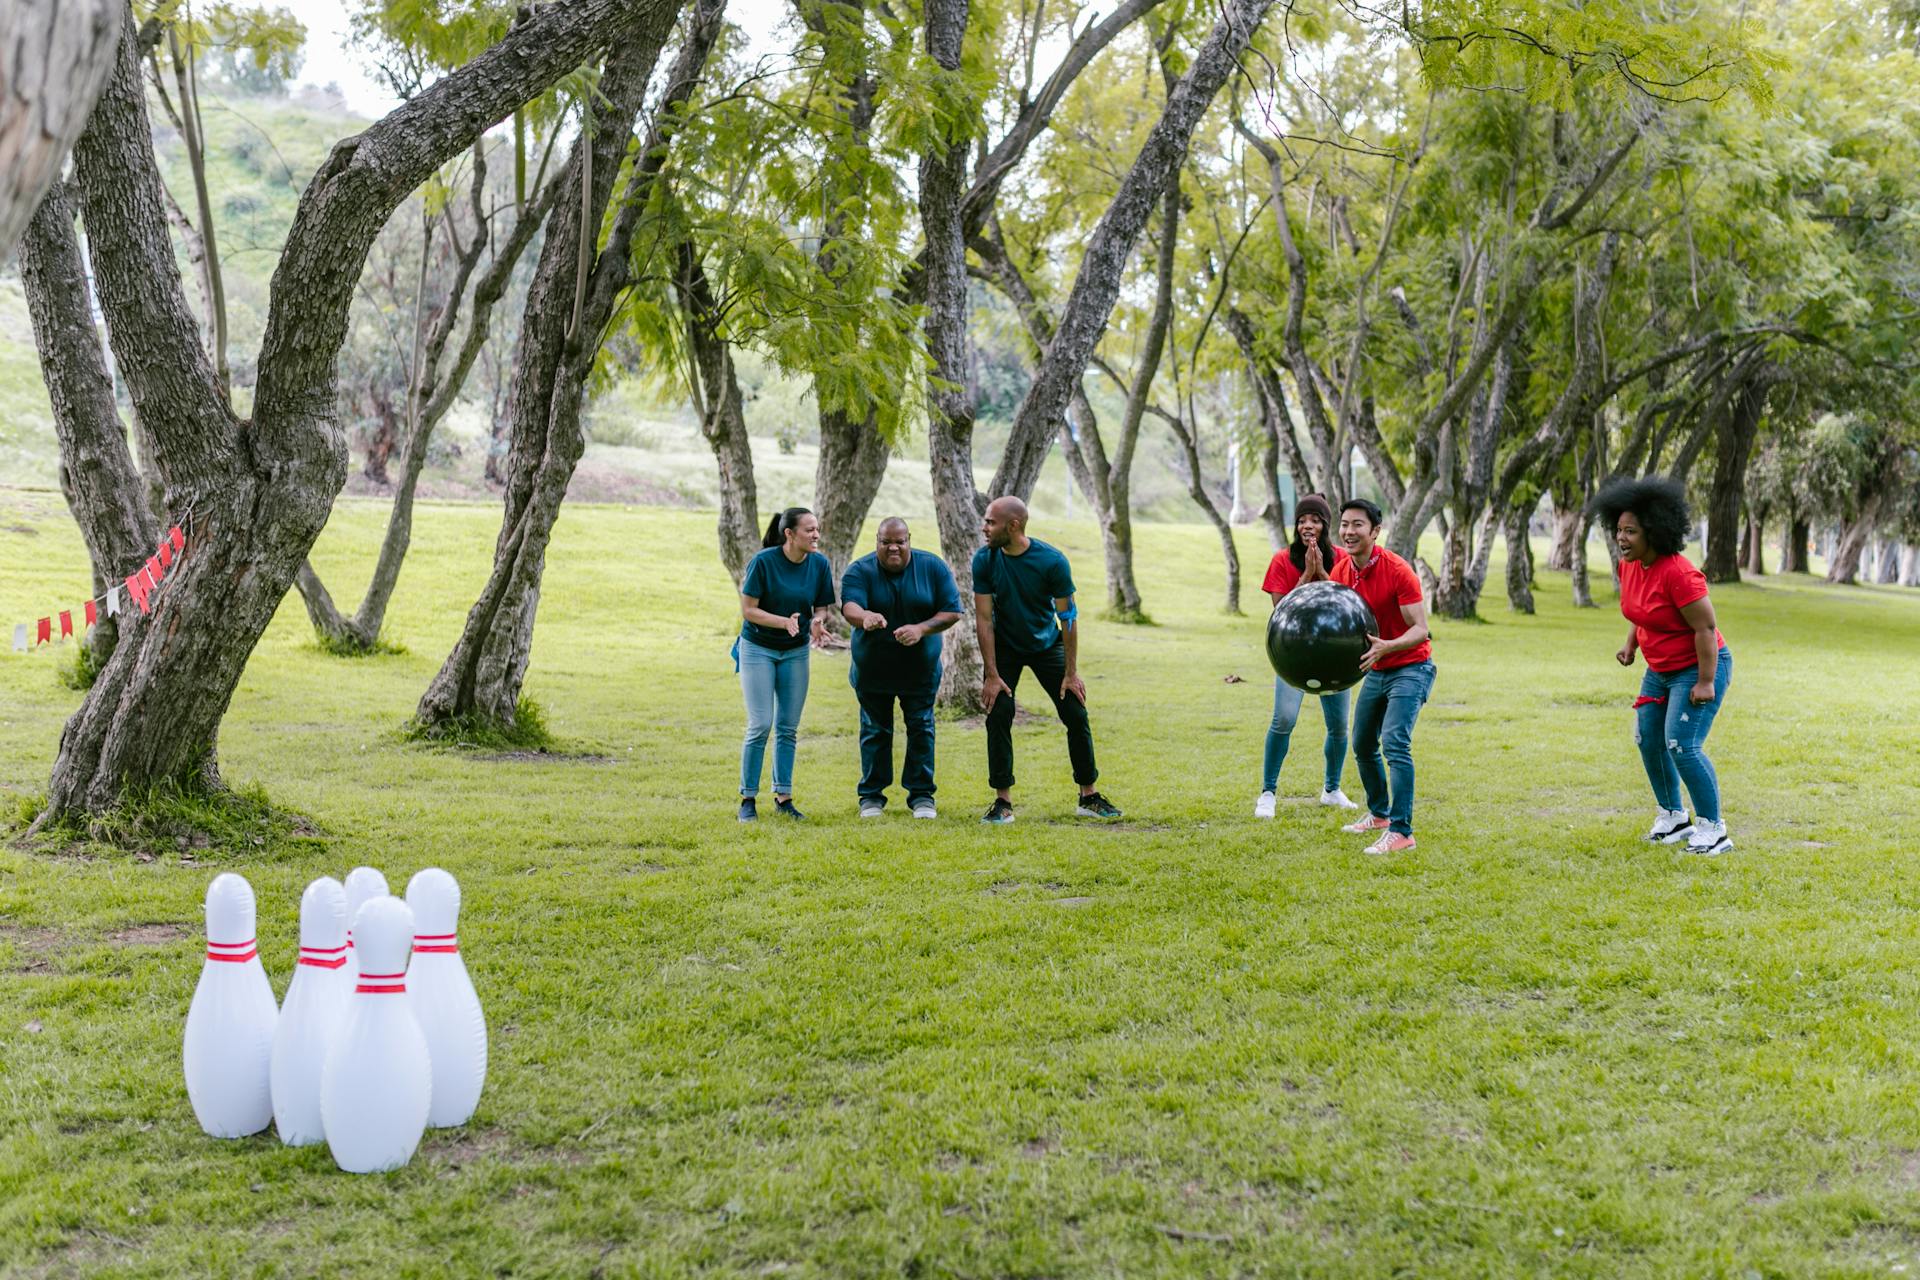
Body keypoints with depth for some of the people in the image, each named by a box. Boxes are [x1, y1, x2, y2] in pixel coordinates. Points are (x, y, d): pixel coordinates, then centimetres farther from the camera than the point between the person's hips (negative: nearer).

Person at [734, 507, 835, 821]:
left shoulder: (819, 564, -6)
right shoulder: (763, 562, -18)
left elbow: (822, 606, 3)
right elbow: (748, 610, -16)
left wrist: (817, 621, -21)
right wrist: (784, 621, -30)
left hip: (795, 652, 4)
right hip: (757, 649, -4)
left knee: (788, 727, 5)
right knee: (761, 725, -8)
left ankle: (783, 798, 13)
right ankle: (747, 799, 2)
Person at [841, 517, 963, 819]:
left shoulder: (933, 567, -7)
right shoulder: (860, 571, -11)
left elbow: (952, 611, -8)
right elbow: (849, 608, -29)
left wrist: (921, 629, -26)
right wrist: (865, 617, -53)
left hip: (920, 669, 1)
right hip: (872, 669, -1)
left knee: (921, 728, 4)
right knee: (875, 731, 7)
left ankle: (921, 795, 14)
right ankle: (872, 796, 17)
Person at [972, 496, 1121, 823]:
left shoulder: (1052, 562, -24)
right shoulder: (984, 560, -19)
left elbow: (1068, 617, -15)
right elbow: (984, 619, -15)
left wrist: (1071, 673, -15)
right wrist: (991, 675, -18)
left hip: (1047, 645, 0)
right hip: (1005, 647, 0)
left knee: (1076, 716, -3)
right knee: (998, 717, -11)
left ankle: (1089, 797, 10)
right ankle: (1003, 802, -2)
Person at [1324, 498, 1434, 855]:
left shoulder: (1398, 571, -22)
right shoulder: (1339, 572, -2)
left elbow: (1420, 630, -25)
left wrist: (1386, 647, -42)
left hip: (1411, 668, -8)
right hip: (1376, 670, 8)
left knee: (1395, 743, -21)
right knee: (1362, 745, 14)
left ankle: (1401, 832, -22)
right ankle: (1379, 814, 35)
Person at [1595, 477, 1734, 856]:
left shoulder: (1678, 573, -28)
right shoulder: (1629, 566, -2)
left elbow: (1706, 628, -25)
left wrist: (1705, 682, -24)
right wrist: (1631, 643, 6)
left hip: (1699, 668, -9)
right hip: (1660, 670, 9)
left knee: (1682, 745, -16)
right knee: (1648, 740, 11)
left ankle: (1714, 831, -3)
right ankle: (1673, 818, 28)